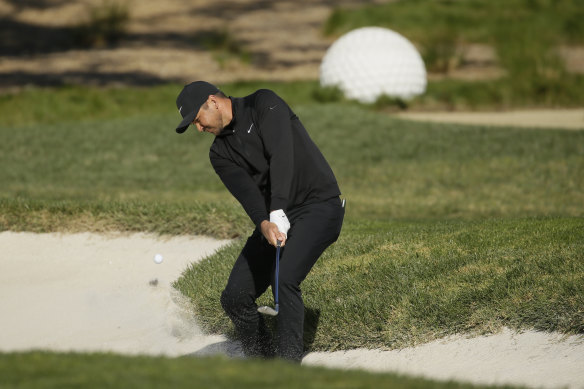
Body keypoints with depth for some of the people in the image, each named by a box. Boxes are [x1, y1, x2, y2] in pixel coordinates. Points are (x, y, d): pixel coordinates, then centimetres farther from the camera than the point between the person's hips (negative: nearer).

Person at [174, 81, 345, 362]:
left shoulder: (264, 104, -7)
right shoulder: (220, 153, 9)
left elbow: (281, 154, -22)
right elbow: (245, 190, -10)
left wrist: (278, 211, -33)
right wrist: (264, 224, -32)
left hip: (319, 205, -7)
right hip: (273, 218, 7)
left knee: (285, 280, -28)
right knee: (235, 297, -1)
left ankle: (290, 363, -25)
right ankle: (262, 362, 15)